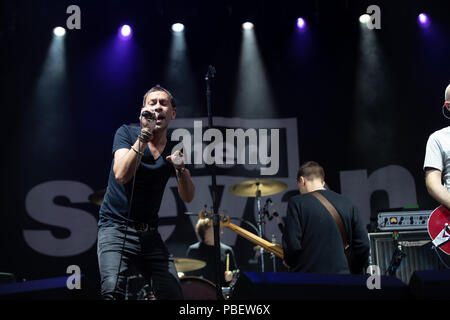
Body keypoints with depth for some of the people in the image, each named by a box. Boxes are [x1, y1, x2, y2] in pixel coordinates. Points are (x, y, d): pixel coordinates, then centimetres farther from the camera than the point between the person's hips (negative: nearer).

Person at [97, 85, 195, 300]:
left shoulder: (173, 149, 9)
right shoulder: (127, 133, -2)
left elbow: (187, 197, 2)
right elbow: (121, 175, -20)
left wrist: (180, 169, -16)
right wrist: (143, 138, -26)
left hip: (150, 234, 5)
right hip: (116, 228, -5)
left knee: (173, 294, -3)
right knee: (113, 290, -27)